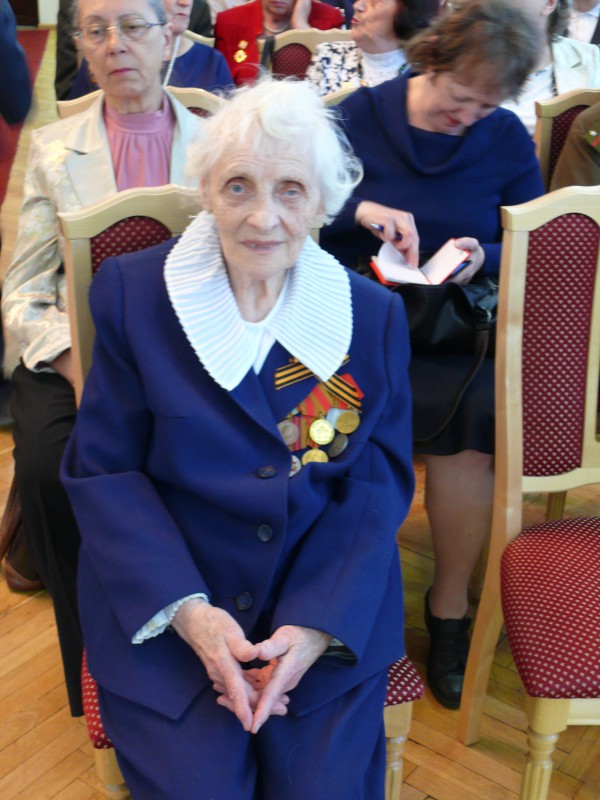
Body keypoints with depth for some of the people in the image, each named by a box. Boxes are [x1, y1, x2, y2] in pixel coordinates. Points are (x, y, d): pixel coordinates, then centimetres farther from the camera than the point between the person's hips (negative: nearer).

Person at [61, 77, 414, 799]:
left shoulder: (374, 316, -1)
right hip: (161, 604, -1)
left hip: (330, 598, 2)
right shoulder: (133, 293, -5)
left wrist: (320, 624, -14)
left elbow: (380, 482, -1)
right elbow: (101, 471, -4)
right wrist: (186, 610, -16)